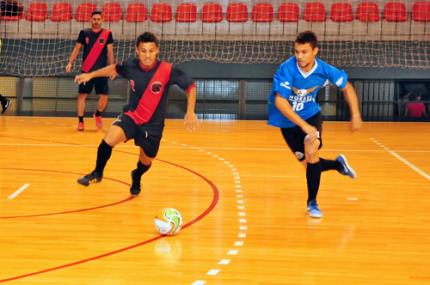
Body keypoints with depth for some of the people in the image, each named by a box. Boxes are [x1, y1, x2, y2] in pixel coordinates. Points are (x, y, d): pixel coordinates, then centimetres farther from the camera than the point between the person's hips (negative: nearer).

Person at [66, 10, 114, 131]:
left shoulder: (107, 33, 1)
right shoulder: (84, 33, 3)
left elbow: (110, 51, 2)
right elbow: (77, 49, 5)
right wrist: (70, 63, -6)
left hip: (102, 70, 0)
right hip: (87, 70, 0)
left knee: (104, 96, -3)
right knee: (82, 95, -1)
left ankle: (98, 114, 25)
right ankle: (80, 121, 6)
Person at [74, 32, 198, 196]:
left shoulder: (168, 71, -22)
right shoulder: (131, 66, -12)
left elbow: (190, 87, -11)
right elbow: (114, 69, 11)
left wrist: (190, 112, -20)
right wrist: (90, 75, 10)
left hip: (153, 125, 0)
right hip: (131, 116, 1)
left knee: (146, 161, 15)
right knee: (109, 139, -27)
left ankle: (136, 178, 52)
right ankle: (97, 173, -3)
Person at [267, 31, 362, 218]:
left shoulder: (324, 70, -18)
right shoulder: (286, 69, -28)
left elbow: (347, 87, 0)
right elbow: (280, 102, -34)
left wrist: (355, 115, -5)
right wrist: (304, 125, -38)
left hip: (311, 114, 1)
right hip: (288, 120, 0)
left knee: (311, 152, -24)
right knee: (308, 163, 4)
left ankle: (312, 202, -6)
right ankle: (338, 164, 37)